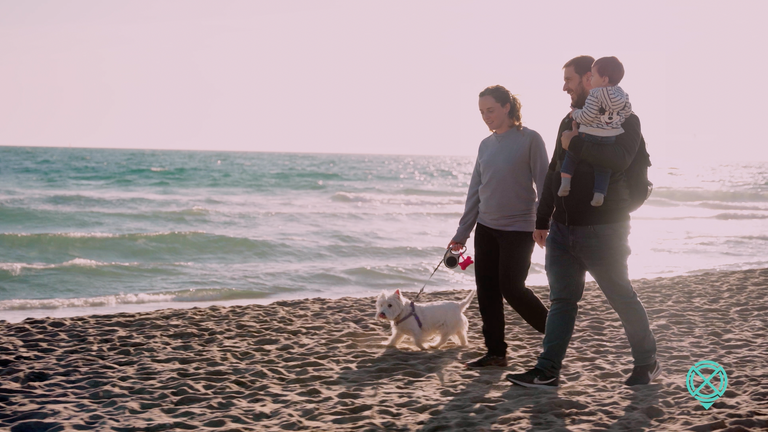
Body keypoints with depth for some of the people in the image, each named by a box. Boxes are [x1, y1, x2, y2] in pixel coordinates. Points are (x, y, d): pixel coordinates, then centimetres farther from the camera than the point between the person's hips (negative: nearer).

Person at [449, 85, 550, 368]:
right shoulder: (485, 145, 9)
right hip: (486, 228, 6)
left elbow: (544, 185, -8)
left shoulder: (530, 139, -8)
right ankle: (496, 352, 12)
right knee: (486, 290, 3)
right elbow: (475, 191, 13)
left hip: (519, 229, -6)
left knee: (512, 288, -7)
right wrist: (462, 233, 12)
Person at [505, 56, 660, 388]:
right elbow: (553, 173, 19)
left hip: (603, 231, -7)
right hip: (562, 229, 7)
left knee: (622, 298, 3)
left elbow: (618, 160, -27)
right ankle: (547, 371, 8)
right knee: (561, 300, 7)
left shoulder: (624, 120, -7)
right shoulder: (569, 121, 14)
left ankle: (647, 363, 20)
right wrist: (542, 220, 20)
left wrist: (575, 144, -17)